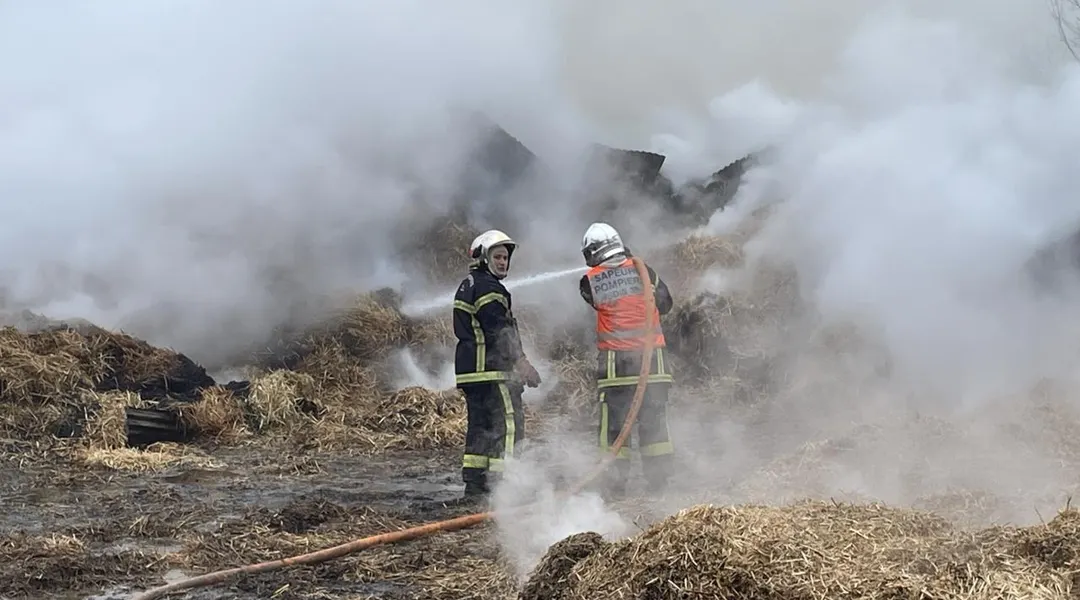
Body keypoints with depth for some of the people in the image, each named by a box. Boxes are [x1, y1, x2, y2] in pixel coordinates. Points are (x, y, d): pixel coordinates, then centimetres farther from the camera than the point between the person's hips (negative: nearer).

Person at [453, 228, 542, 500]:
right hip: (491, 368, -10)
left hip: (469, 367, 10)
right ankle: (499, 482, -14)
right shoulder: (488, 288, -10)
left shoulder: (467, 287, 22)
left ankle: (474, 484, 13)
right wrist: (522, 363, -17)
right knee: (509, 424, -10)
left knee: (480, 426, 13)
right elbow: (499, 330, -18)